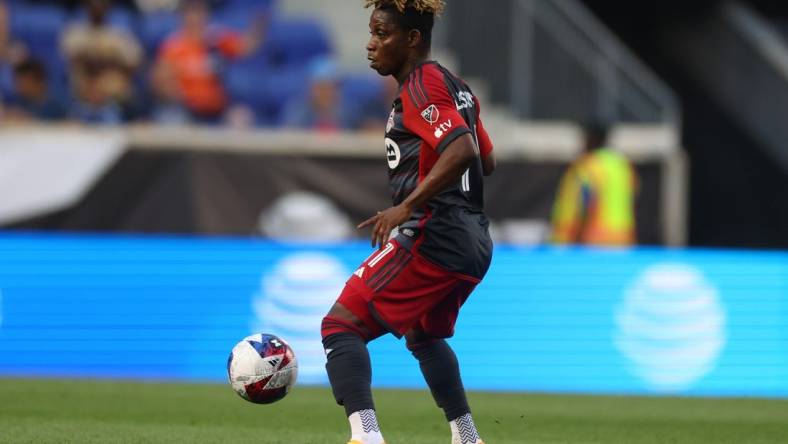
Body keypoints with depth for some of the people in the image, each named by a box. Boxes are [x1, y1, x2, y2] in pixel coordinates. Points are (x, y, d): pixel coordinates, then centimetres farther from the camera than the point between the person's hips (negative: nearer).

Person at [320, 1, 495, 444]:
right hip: (473, 243, 10)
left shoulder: (421, 85, -12)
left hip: (432, 238, -10)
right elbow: (486, 161, 26)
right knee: (422, 334, 34)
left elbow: (461, 151, -26)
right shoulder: (456, 87, 17)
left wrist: (406, 206, -29)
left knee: (341, 326, -12)